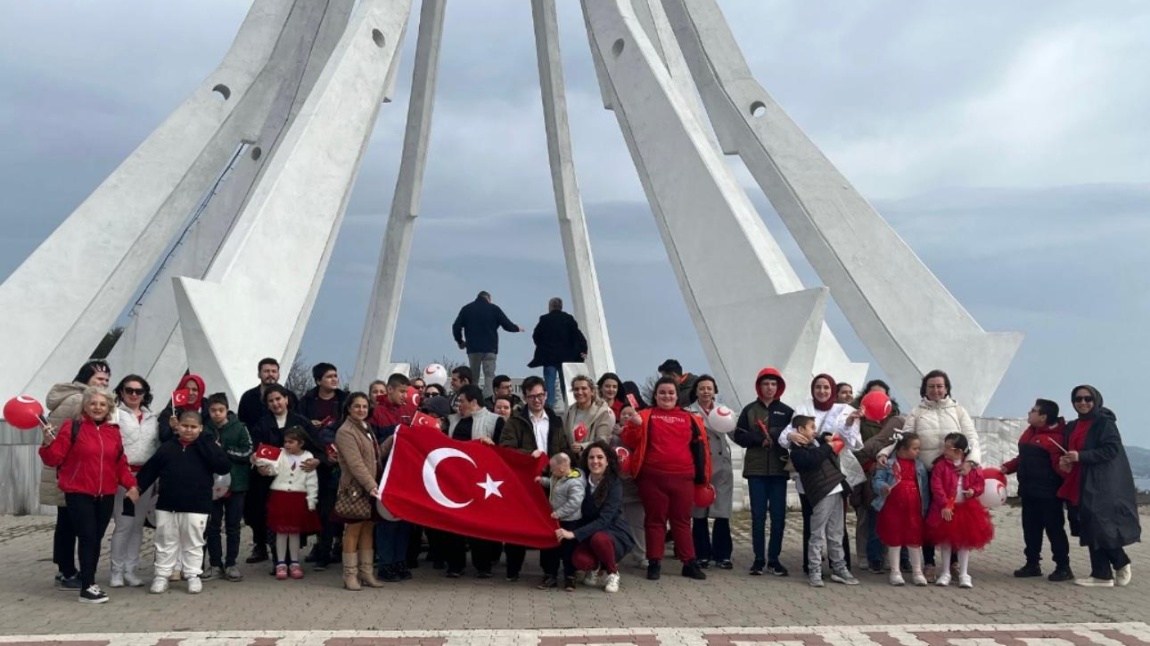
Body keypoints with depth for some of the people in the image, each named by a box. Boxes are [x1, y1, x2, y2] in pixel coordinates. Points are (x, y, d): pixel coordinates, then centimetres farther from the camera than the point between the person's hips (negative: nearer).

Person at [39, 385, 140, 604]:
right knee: (88, 538, -8)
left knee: (96, 539, 8)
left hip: (106, 495, 5)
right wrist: (48, 443, -25)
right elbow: (54, 459, -7)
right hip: (79, 493, -5)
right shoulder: (72, 427, -4)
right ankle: (87, 588, -4)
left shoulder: (113, 430, 10)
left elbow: (120, 463, 14)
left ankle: (89, 582, 18)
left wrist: (131, 484, 3)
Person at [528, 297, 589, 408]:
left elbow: (535, 336, 0)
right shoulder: (569, 319, 1)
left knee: (549, 382, 2)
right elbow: (578, 335, -5)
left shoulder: (544, 319, -5)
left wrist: (542, 347, 16)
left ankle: (549, 405, -5)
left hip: (549, 356, -2)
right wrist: (583, 350, -4)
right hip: (566, 357, 2)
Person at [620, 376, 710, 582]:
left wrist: (702, 477, 8)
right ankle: (654, 563, 12)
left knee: (682, 520, 8)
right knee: (655, 520, 6)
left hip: (682, 478, 2)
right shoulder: (645, 416, 4)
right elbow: (630, 442, -5)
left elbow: (700, 448, 12)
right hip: (653, 477, -1)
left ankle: (689, 563, 13)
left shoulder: (690, 419, 10)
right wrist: (635, 424, -23)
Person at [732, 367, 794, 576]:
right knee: (758, 515, 1)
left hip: (779, 469, 0)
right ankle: (759, 559, 9)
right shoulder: (749, 409, 6)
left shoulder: (787, 411, 6)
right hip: (756, 468, 0)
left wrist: (775, 435, -17)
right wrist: (760, 440, -13)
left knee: (778, 515, 2)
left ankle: (774, 559, 12)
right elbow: (739, 435, 2)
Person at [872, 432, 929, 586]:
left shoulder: (919, 465, 7)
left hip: (914, 508, 4)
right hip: (892, 507, -4)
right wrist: (883, 487, -31)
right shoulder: (889, 463, -8)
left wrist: (925, 507, 4)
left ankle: (917, 571, 22)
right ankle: (895, 571, 16)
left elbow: (924, 487, 8)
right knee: (894, 538, 6)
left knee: (915, 539, 10)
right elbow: (878, 479, -9)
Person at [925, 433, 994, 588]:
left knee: (965, 540, 8)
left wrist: (973, 491, -16)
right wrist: (944, 505, -19)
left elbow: (980, 483, 6)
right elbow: (936, 487, -14)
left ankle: (964, 574, 18)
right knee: (945, 540, 8)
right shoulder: (941, 465, -9)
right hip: (946, 509, -1)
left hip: (966, 508, 1)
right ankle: (946, 573, 19)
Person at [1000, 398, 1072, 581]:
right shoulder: (1030, 432, 13)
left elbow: (1058, 465, -21)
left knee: (1054, 528, -1)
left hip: (1048, 493, -9)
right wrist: (1007, 467, 13)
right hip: (1029, 491, 9)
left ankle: (1063, 567, 8)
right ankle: (1032, 564, 22)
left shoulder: (1055, 437, -16)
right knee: (1030, 528, 13)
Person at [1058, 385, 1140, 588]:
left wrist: (1080, 456, -23)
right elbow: (1069, 451, 21)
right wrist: (1065, 461, -2)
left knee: (1101, 526, -9)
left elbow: (1112, 449, -17)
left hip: (1103, 485, -7)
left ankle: (1121, 564, 13)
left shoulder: (1105, 423, -7)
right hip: (1080, 485, 7)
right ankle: (1102, 574, 11)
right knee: (1091, 530, 6)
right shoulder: (1072, 427, 15)